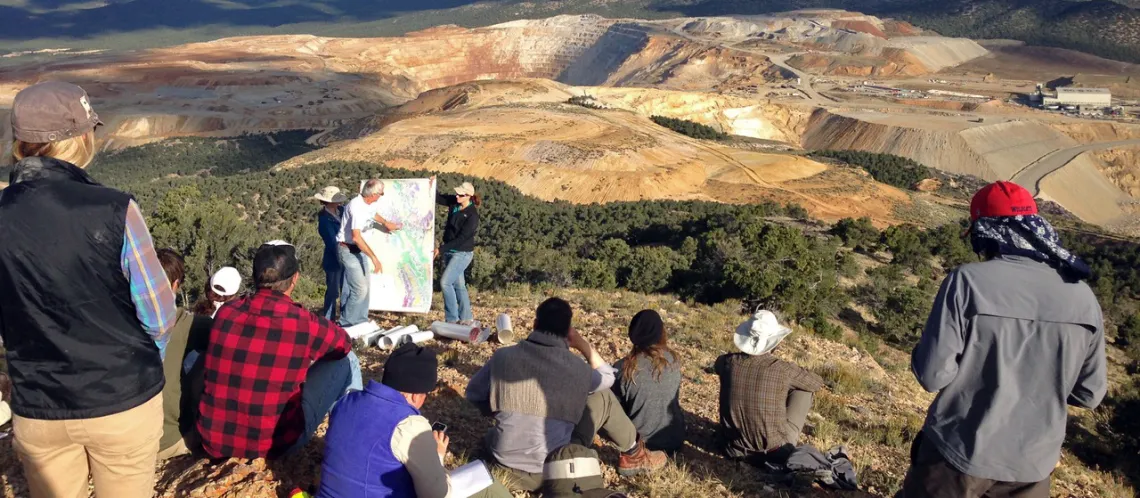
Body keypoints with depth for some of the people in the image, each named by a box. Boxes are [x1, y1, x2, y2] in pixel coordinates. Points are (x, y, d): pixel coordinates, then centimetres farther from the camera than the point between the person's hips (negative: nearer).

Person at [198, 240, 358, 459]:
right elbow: (344, 344, 9)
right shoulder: (304, 324, -15)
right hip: (274, 442, -4)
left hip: (213, 440, 5)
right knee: (342, 361, 8)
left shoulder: (225, 313, -4)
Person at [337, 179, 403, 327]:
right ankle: (346, 325, -2)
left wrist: (386, 223, 41)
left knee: (364, 286, 13)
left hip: (359, 250, 9)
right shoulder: (357, 207, -27)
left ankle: (361, 323, 23)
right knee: (360, 289, -14)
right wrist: (374, 257, -33)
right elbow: (356, 237, -33)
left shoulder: (370, 204, 0)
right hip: (348, 250, -9)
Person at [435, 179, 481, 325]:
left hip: (462, 254, -8)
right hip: (449, 251, 8)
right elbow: (438, 198, 10)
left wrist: (441, 249, -20)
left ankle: (452, 318, -3)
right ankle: (466, 318, 21)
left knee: (445, 282, -13)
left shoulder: (472, 216, -20)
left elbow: (461, 239, -21)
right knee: (458, 284, 12)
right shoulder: (454, 202, 0)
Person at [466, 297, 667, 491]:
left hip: (505, 461, 3)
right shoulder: (576, 369, -12)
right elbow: (608, 377, 11)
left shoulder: (503, 357, -9)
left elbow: (474, 394, 7)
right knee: (602, 396, 14)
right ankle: (634, 455, 32)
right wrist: (583, 344, 10)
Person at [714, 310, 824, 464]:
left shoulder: (728, 362, -9)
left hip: (734, 448, 3)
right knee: (803, 390, 12)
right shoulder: (782, 369, -17)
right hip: (775, 452, -3)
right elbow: (817, 383, 3)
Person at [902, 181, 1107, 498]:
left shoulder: (968, 281, -19)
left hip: (958, 454, -3)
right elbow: (1089, 394, 3)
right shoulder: (1082, 296, -6)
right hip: (1033, 464, 3)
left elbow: (933, 375, -19)